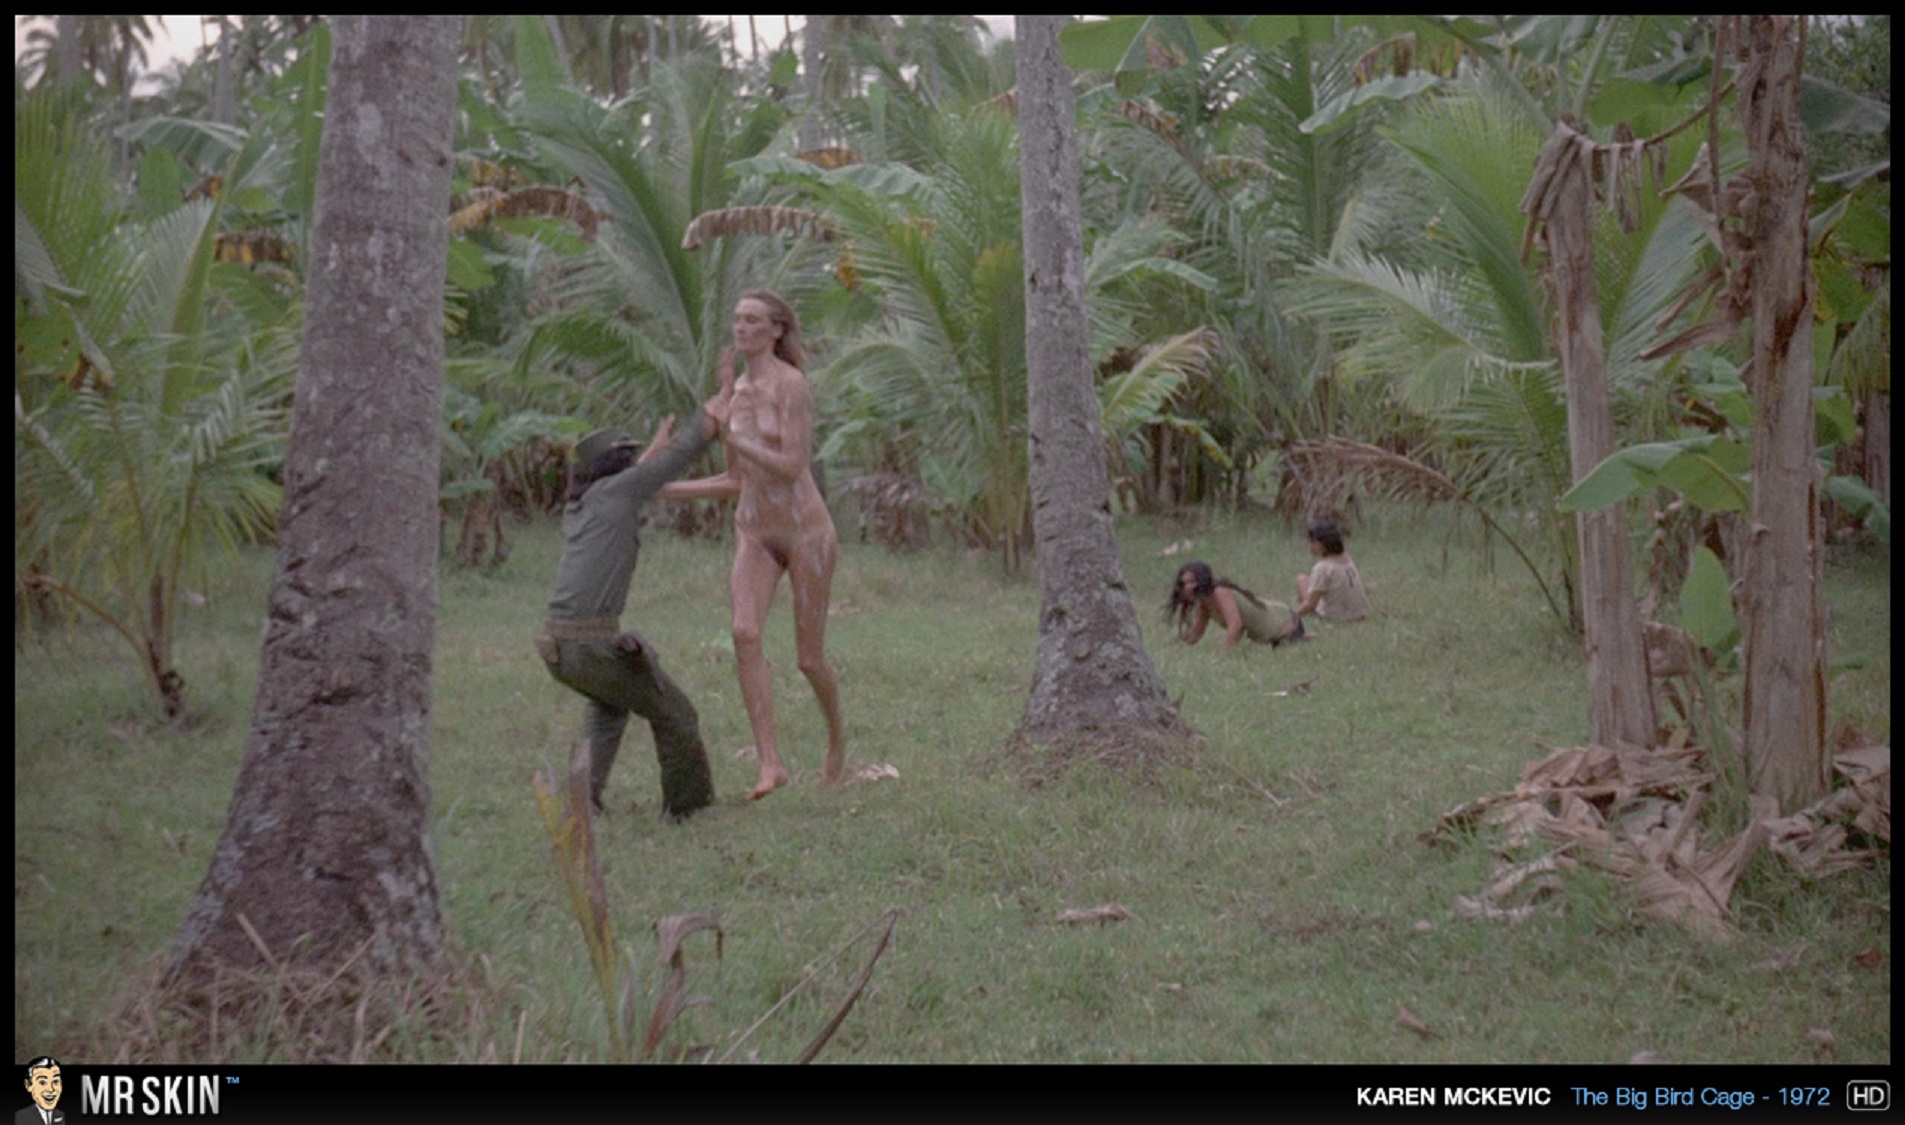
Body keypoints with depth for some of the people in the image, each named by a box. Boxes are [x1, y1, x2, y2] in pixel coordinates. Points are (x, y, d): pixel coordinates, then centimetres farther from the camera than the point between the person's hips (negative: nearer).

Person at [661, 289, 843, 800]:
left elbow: (792, 469, -22)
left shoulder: (793, 384, -14)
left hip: (806, 531, -5)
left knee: (809, 658, 3)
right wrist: (663, 489, 8)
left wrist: (731, 437, -27)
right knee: (745, 633, -21)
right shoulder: (738, 391, 8)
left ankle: (837, 734, 35)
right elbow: (737, 482, 12)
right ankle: (770, 761, -20)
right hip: (755, 534, 5)